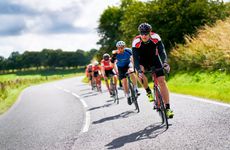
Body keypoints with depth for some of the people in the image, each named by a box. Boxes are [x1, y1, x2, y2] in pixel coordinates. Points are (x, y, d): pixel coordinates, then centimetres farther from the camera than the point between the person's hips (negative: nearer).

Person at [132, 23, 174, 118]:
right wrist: (139, 70, -48)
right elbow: (135, 58, -32)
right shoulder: (136, 42, -29)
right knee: (140, 73, -34)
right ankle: (148, 92, -8)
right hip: (142, 61, -1)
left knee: (162, 81, -12)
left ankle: (167, 108, -11)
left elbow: (161, 51, -30)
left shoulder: (156, 37, -26)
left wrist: (165, 63, -47)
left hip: (154, 59, 1)